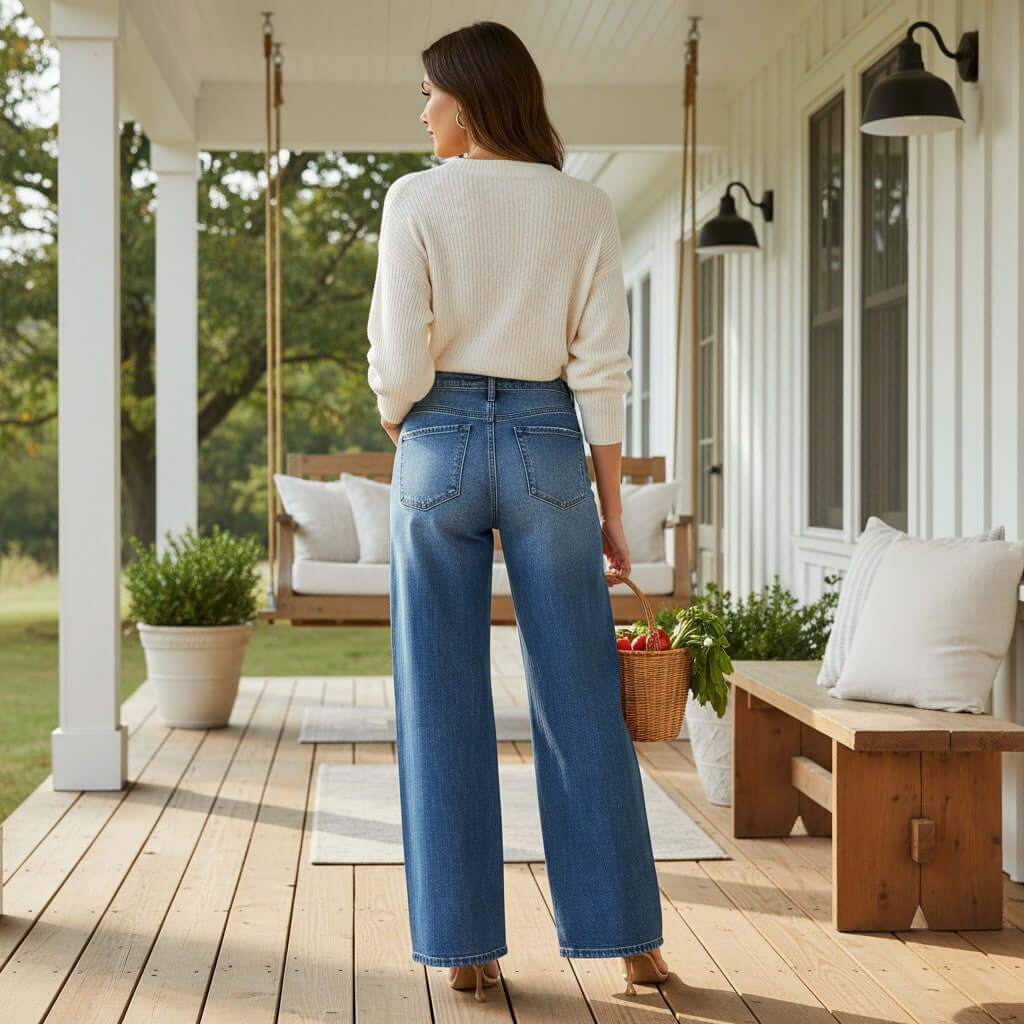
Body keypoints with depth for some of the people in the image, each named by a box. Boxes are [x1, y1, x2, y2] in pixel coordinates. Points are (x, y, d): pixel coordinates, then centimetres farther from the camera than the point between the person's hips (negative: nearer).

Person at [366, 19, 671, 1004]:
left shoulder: (416, 199, -3)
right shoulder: (585, 206, 2)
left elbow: (397, 361, -8)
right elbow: (602, 369, -1)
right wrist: (610, 506, 4)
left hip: (440, 444, -1)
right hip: (548, 449, 2)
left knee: (444, 708, 5)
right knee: (580, 700, 7)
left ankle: (465, 945, 8)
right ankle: (629, 935, 12)